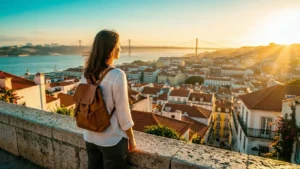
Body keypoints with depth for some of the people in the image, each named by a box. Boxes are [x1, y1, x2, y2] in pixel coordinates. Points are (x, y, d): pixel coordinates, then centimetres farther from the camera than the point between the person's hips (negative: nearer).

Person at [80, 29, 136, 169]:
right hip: (112, 139, -6)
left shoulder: (86, 73, -4)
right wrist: (131, 139, -5)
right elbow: (123, 113, -18)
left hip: (90, 136, 6)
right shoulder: (117, 75, -23)